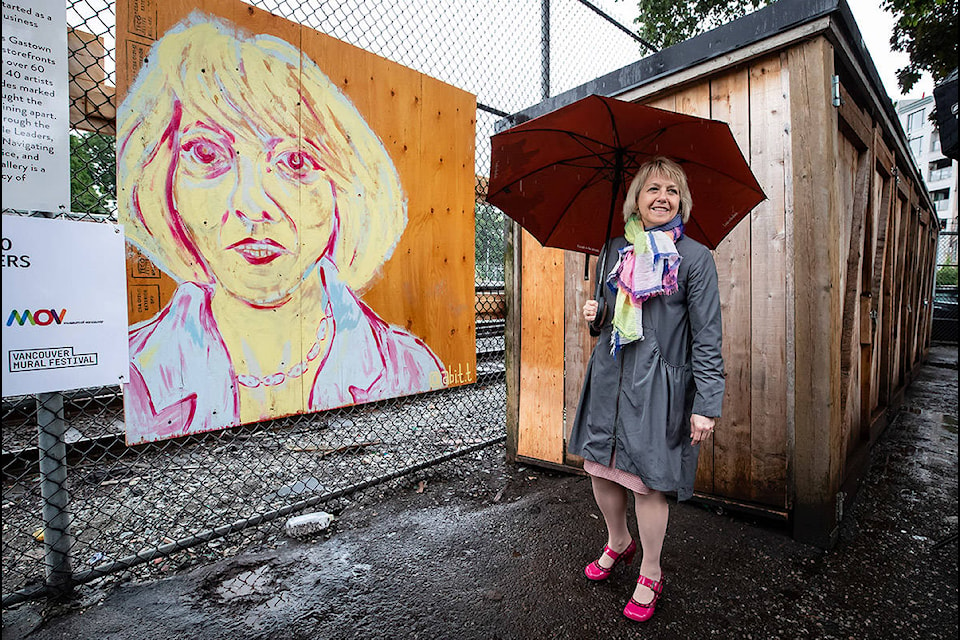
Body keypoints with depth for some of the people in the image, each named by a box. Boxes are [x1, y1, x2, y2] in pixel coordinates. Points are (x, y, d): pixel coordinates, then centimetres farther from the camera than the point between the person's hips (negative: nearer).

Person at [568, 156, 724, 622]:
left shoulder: (694, 257, -5)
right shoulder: (617, 249, 9)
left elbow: (707, 337, -8)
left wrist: (706, 404, -13)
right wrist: (595, 315, -3)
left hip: (658, 383, -5)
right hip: (610, 374, 5)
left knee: (647, 480, 4)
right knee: (600, 467, 13)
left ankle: (650, 575, 29)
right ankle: (619, 542, 42)